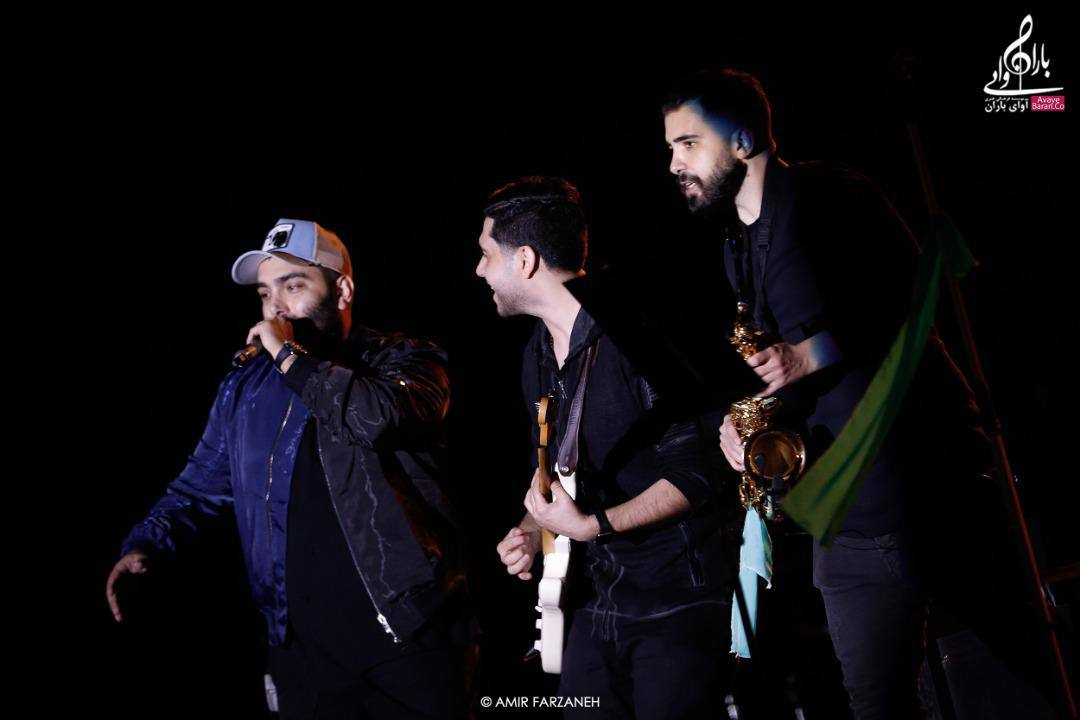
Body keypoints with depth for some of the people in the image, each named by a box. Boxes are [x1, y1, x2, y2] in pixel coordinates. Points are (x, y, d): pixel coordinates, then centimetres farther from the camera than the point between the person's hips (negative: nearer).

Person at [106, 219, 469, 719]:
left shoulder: (407, 362, -1)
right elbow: (201, 487, 15)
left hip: (409, 638, -3)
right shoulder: (244, 389, 11)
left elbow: (378, 417, -23)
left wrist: (290, 357, -13)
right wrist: (145, 546, -4)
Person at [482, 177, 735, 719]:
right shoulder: (538, 355, 12)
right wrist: (530, 531, 4)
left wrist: (593, 526, -23)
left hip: (675, 604, -7)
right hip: (597, 602, 8)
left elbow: (693, 475, -18)